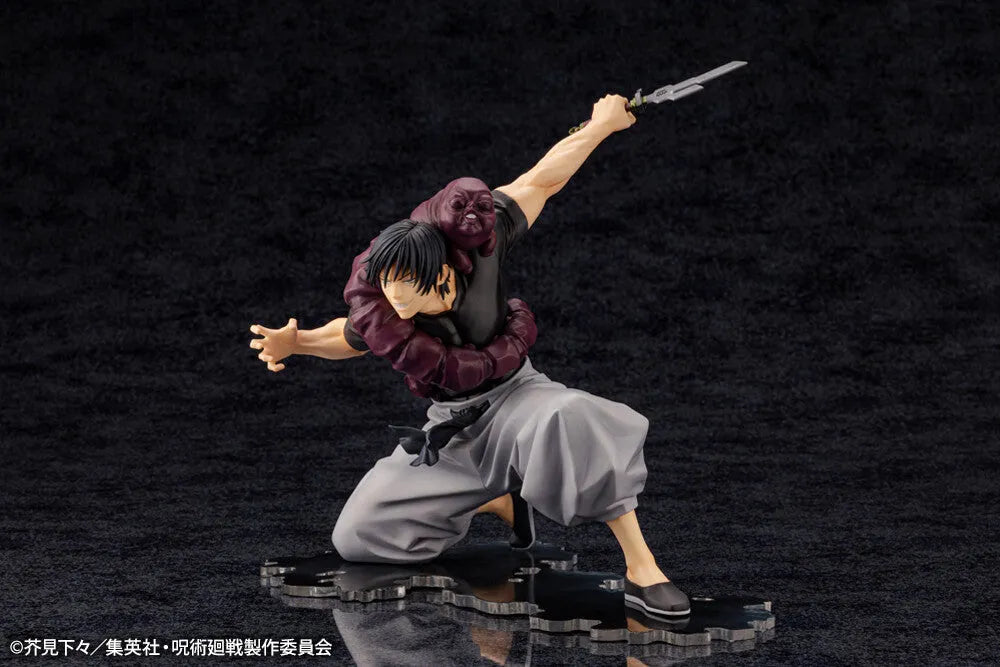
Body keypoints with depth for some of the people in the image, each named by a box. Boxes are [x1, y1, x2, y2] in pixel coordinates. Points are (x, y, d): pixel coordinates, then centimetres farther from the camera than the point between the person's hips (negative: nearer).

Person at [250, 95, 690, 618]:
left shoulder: (476, 247, -26)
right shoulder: (379, 319, -20)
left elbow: (540, 182, -14)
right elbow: (347, 338, 7)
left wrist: (603, 124, -5)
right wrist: (293, 342, -14)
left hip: (514, 396, -3)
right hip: (452, 427, 3)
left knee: (571, 418, -41)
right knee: (360, 533, -1)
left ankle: (640, 567, -33)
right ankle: (497, 500, 19)